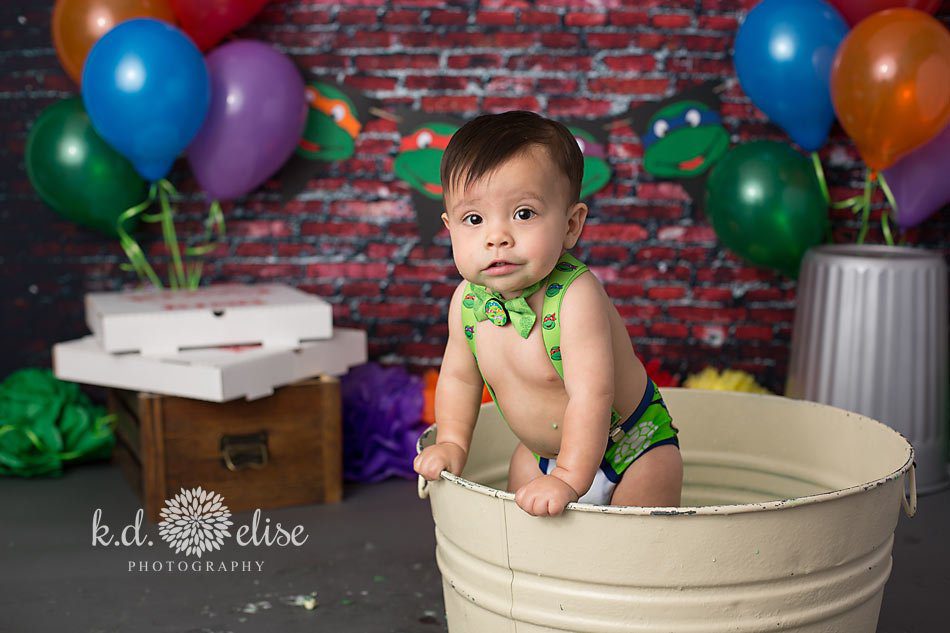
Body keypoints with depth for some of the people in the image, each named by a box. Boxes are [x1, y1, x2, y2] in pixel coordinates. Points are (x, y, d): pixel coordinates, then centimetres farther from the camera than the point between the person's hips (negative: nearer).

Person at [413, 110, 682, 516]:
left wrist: (568, 479, -38)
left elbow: (591, 395, -36)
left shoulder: (575, 296, -33)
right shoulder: (467, 300, -13)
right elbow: (459, 376, 5)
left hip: (632, 448, -5)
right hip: (540, 452, 6)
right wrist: (451, 443, 3)